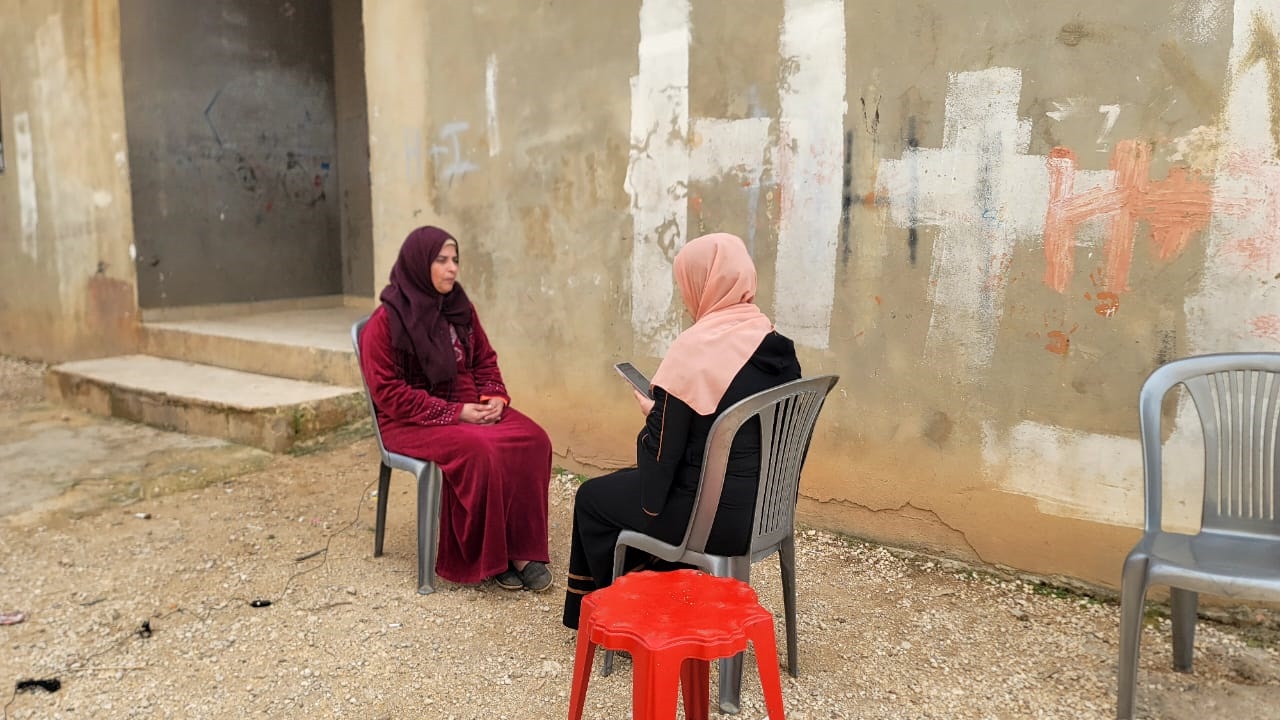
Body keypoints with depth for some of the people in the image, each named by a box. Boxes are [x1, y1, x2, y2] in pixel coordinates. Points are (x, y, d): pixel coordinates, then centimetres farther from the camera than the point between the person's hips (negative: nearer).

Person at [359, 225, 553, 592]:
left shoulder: (461, 309, 8)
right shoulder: (385, 322, -9)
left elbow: (485, 360, 16)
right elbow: (389, 393, -13)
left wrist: (495, 397, -6)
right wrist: (454, 412, -19)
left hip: (470, 408, 6)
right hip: (412, 421, -5)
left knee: (533, 440, -21)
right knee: (478, 450, -33)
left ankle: (522, 548, -15)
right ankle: (488, 557, -16)